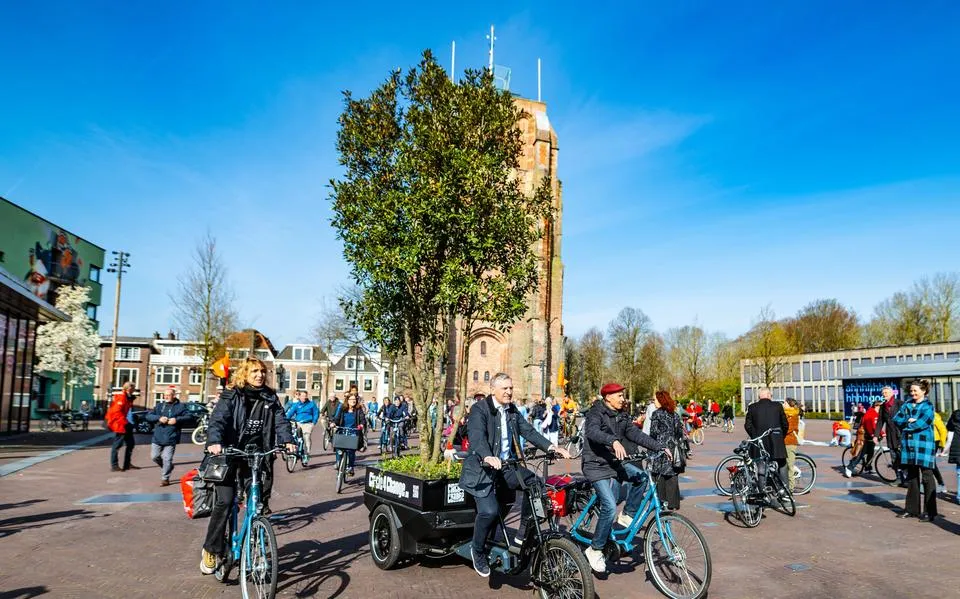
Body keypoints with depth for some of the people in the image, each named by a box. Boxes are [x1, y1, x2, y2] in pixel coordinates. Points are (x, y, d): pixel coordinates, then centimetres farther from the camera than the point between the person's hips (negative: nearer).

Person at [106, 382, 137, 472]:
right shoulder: (121, 397, -15)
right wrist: (125, 423, -22)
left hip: (126, 425, 10)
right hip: (120, 425, -10)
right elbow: (116, 412, -22)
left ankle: (127, 464, 20)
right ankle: (114, 466, 3)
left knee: (131, 443, 13)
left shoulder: (128, 398, 16)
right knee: (117, 445, -3)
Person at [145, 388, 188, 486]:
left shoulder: (180, 407, 2)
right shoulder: (159, 406, 12)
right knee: (154, 456, 8)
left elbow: (188, 417, -4)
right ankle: (168, 467, 33)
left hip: (171, 438, -4)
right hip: (157, 437, 4)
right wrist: (159, 418, -13)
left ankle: (165, 478, 8)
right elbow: (148, 416, 4)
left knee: (167, 459, -6)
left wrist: (177, 420, -18)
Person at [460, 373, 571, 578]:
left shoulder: (512, 410, 11)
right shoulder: (479, 409, -10)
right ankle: (478, 550, 6)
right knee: (489, 511, -22)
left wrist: (551, 447, -12)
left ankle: (523, 533, 2)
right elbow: (476, 436, -26)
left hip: (508, 465, 6)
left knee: (537, 485, -15)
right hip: (484, 467, -6)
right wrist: (487, 457, -46)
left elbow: (529, 431, 3)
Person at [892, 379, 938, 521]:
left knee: (927, 478, -1)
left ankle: (930, 512, 5)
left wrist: (905, 424, -4)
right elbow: (896, 419, 6)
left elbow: (921, 424, -16)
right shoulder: (907, 405, 14)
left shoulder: (928, 406, -4)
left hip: (923, 446, -6)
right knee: (911, 478, 12)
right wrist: (909, 421, -10)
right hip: (908, 445, 6)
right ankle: (912, 509, 19)